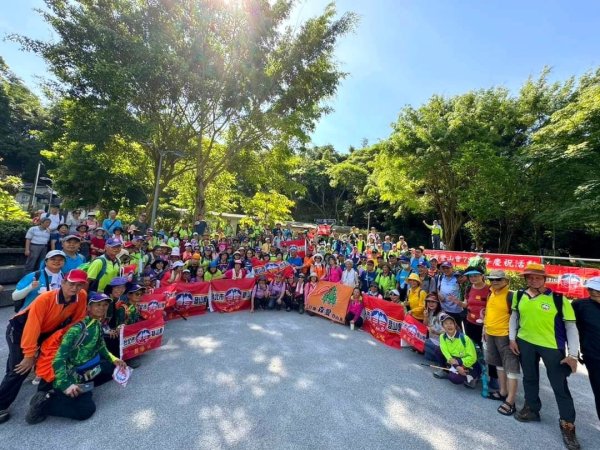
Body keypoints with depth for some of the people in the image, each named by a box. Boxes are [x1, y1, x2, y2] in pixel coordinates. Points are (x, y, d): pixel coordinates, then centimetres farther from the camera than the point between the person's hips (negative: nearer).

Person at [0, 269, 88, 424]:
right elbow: (33, 327, -29)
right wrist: (29, 354, -23)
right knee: (19, 368, -13)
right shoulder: (45, 299, -35)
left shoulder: (82, 297, -22)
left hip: (46, 331, 6)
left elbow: (77, 321, -8)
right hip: (20, 329, -6)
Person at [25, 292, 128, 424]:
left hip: (81, 371, 9)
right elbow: (59, 359, -26)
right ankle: (44, 403, -2)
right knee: (86, 409, -14)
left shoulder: (98, 324, 0)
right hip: (67, 373, -8)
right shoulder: (78, 328, -25)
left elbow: (100, 347, 12)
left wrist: (113, 359, -1)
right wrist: (66, 385, -31)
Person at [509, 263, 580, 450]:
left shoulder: (558, 299, -13)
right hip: (525, 342, 3)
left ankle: (567, 425, 26)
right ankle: (532, 409, 38)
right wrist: (512, 338, 4)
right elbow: (514, 316, 9)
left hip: (552, 346, -3)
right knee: (529, 378, 18)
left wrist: (573, 354, -13)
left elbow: (571, 326, -9)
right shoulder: (519, 295, -2)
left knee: (560, 385, 6)